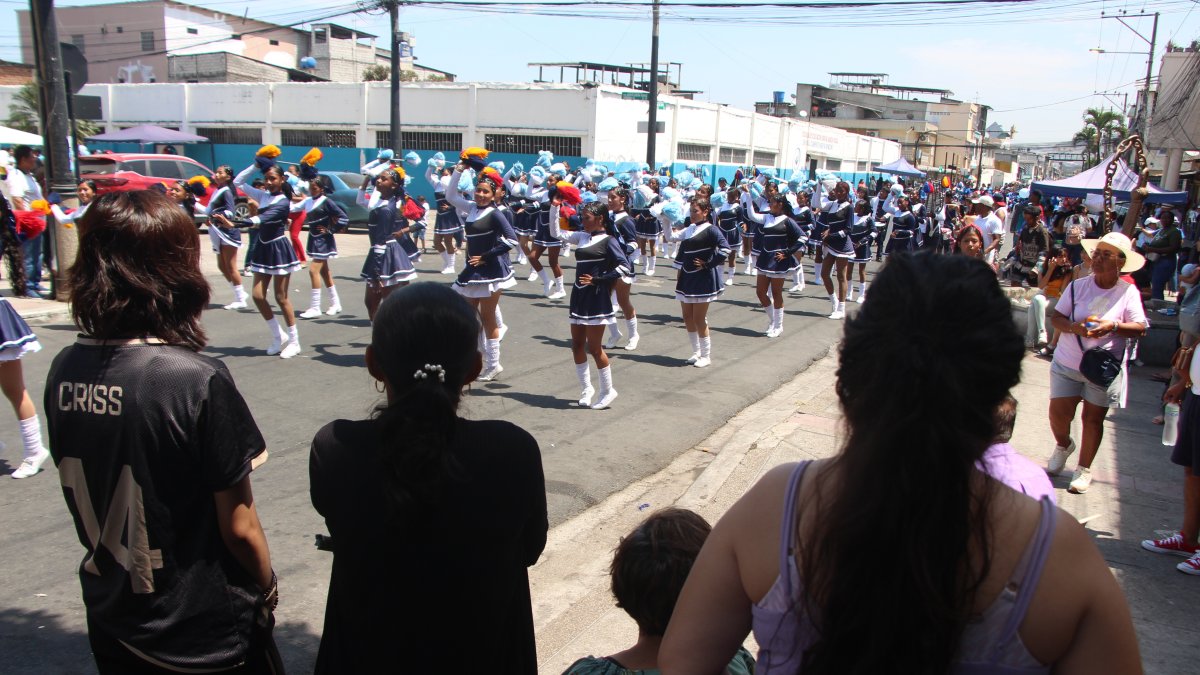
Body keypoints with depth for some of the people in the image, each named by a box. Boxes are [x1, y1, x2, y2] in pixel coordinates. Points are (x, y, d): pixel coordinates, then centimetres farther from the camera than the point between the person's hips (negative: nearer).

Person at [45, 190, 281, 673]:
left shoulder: (64, 371, -8)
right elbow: (239, 527, -18)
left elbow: (85, 499, 5)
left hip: (109, 625, 6)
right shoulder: (198, 381, -26)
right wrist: (267, 586, -1)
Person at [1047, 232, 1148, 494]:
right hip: (1067, 364, 1)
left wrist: (1113, 326, -23)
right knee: (1058, 413, 1)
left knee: (1093, 418, 6)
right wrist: (1074, 327, -22)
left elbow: (1140, 328, -6)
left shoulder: (1129, 292, -7)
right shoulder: (1077, 286, -3)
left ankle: (1084, 469, 24)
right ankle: (1063, 446, 36)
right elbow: (1056, 318, -2)